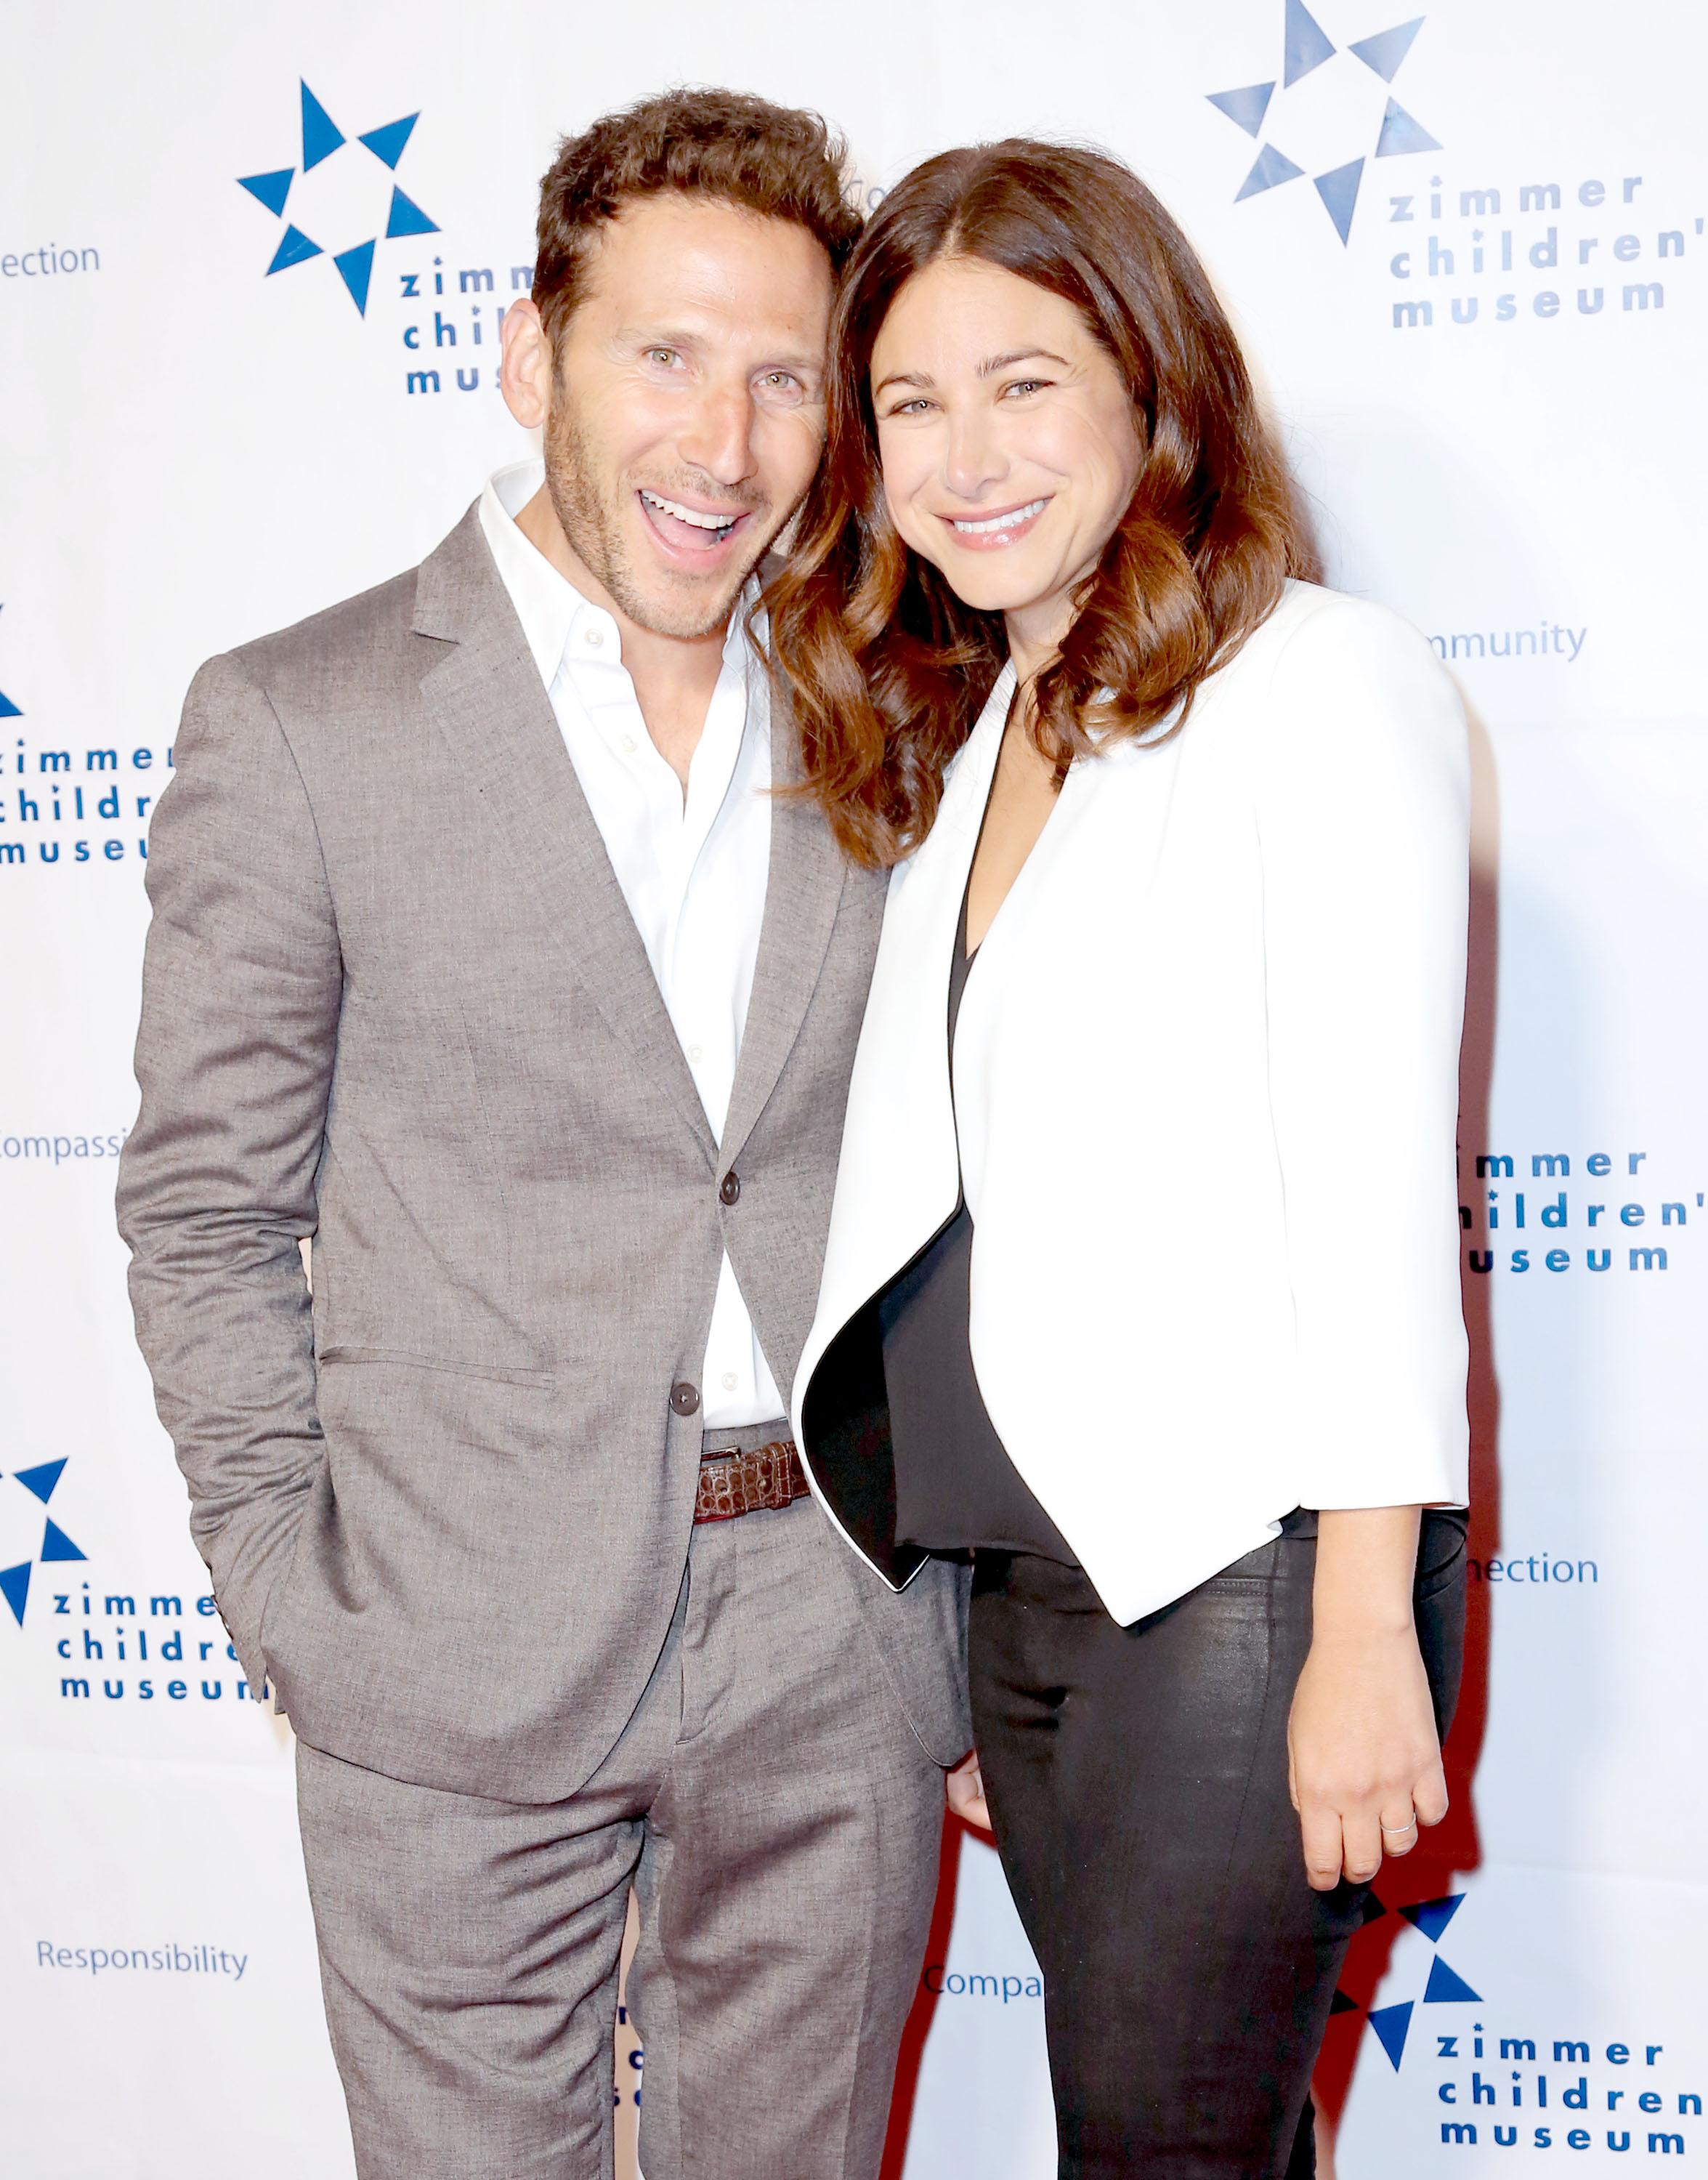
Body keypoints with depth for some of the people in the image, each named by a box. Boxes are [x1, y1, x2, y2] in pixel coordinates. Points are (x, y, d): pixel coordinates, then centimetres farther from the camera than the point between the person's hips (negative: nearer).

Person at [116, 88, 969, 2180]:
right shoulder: (296, 724, -5)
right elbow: (206, 1209, -1)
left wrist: (952, 1569, 8)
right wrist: (296, 1597, -5)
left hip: (843, 1636, 3)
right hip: (460, 1659, -3)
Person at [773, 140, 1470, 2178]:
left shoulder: (1323, 680, -7)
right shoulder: (965, 732, 14)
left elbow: (1376, 1171, -12)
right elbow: (981, 1205, 12)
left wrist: (1368, 1631, -15)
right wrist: (973, 1654, 12)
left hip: (1242, 1570, -6)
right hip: (1023, 1575, 7)